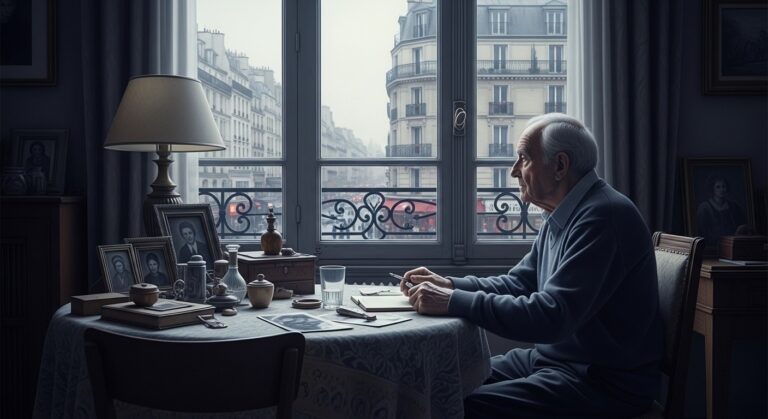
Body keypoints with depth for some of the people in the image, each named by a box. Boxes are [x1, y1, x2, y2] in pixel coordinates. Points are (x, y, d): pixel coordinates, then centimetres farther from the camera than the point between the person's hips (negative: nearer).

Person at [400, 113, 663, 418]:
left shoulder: (602, 217, -22)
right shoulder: (560, 218, 11)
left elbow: (551, 316, -28)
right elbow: (518, 283, 18)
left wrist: (453, 302, -25)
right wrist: (450, 285, 2)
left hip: (606, 381, -9)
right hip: (553, 358, 9)